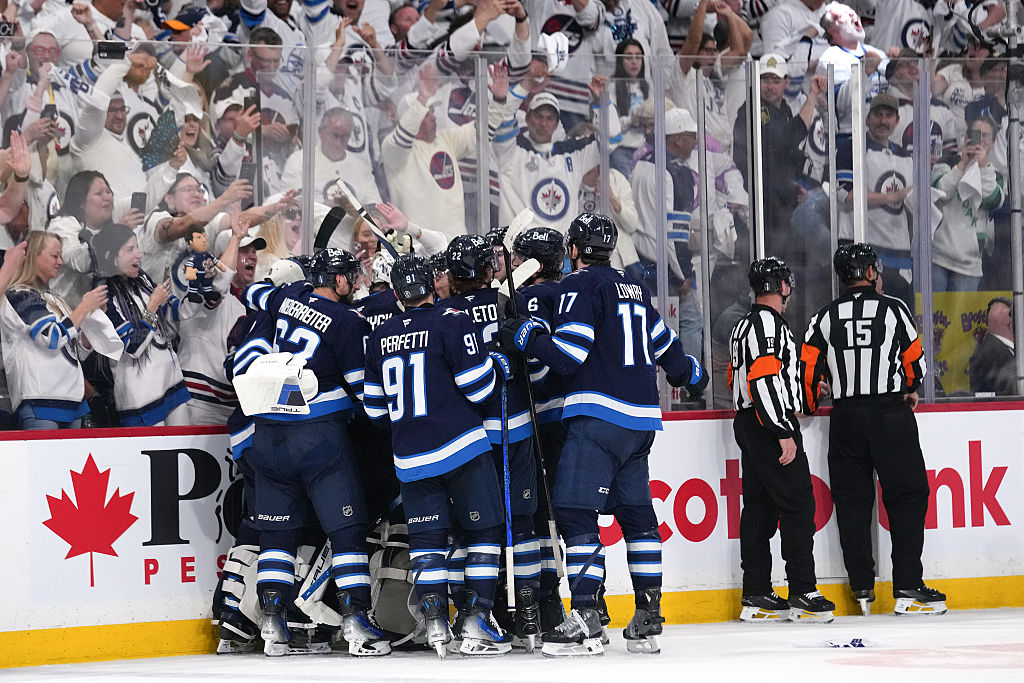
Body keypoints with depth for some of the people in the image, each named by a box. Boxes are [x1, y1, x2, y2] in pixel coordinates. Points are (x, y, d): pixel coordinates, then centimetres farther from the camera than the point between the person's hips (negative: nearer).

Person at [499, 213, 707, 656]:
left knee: (575, 511, -11)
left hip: (598, 417, -8)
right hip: (641, 420, 8)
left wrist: (527, 337, -3)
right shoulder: (633, 289, 18)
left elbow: (568, 355, -16)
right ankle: (647, 621, 13)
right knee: (637, 514, 13)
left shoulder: (581, 285, -6)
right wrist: (690, 374, 46)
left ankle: (584, 619, -20)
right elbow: (665, 345, 29)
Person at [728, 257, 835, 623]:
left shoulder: (744, 326, 18)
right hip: (770, 427, -10)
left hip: (748, 425, 10)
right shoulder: (769, 322, -14)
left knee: (759, 507, 9)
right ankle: (803, 594, -10)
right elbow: (765, 379, -22)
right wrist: (784, 434, -22)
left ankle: (756, 596, 9)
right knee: (798, 504, -8)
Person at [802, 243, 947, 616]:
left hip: (845, 418, 3)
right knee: (907, 497, 1)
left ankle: (862, 589, 8)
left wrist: (810, 407, 23)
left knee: (852, 501, 9)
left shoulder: (825, 318, 4)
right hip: (891, 414, -3)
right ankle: (908, 589, -6)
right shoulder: (894, 309, -2)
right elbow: (915, 361, 6)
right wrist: (911, 389, 28)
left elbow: (807, 370, 3)